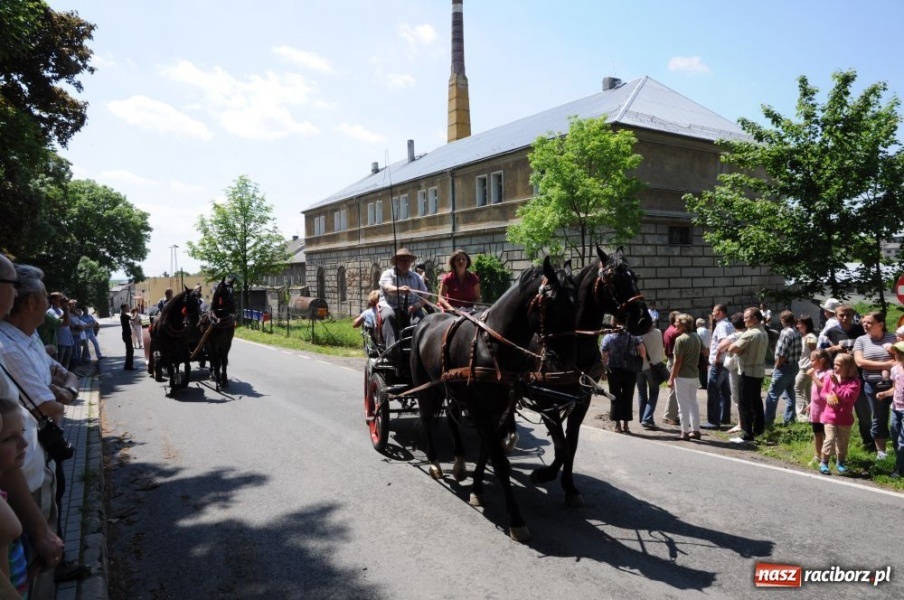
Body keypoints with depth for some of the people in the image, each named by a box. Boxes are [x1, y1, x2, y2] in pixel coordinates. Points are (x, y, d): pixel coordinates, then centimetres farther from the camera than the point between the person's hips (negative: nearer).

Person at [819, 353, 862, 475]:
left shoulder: (854, 381, -11)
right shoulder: (830, 377, -2)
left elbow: (848, 396, -22)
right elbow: (823, 391, 8)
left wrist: (836, 384, -24)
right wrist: (828, 396, -14)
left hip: (845, 418, 0)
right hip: (830, 415, 0)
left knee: (843, 442, 12)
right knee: (830, 439, -7)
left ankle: (840, 463, 30)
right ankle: (824, 462, 6)